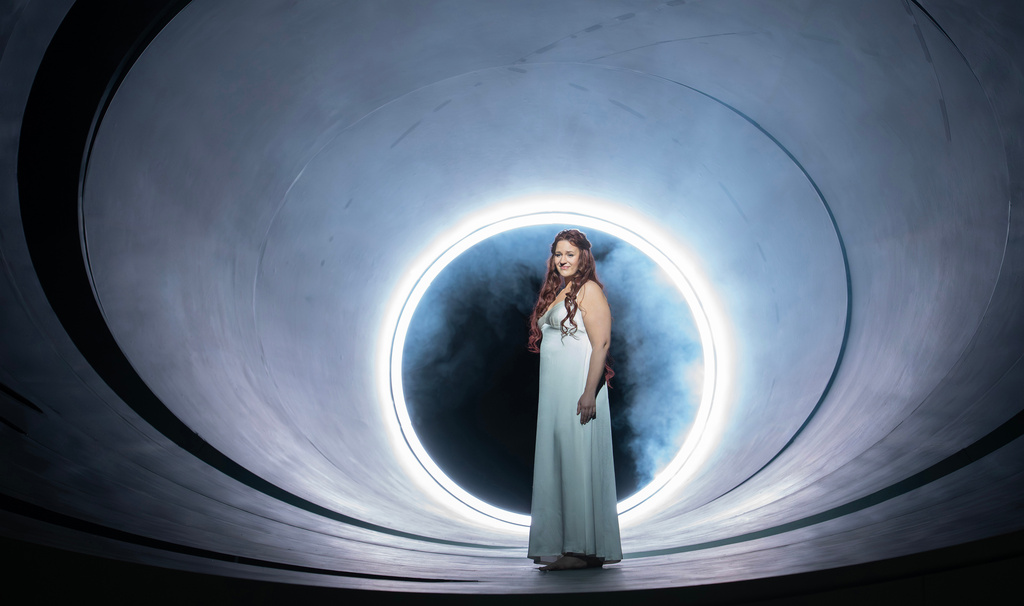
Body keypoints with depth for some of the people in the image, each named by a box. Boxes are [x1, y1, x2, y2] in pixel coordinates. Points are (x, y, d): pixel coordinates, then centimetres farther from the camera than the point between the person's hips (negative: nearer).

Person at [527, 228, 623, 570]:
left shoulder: (588, 290, -6)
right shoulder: (554, 293, 19)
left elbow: (601, 344, -15)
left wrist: (589, 393, -23)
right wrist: (548, 395, 15)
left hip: (578, 390, -8)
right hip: (554, 392, 9)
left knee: (579, 461, -6)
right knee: (557, 461, 9)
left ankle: (587, 549, 1)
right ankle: (564, 545, 17)